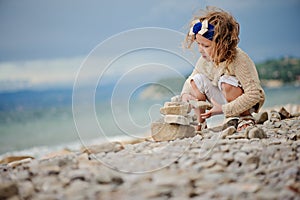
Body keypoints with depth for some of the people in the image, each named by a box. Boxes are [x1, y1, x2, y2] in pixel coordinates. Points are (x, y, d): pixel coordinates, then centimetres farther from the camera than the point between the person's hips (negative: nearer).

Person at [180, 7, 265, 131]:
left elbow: (254, 95, -33)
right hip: (223, 100, 6)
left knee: (226, 81, -33)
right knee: (197, 80, -11)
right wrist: (185, 94, -16)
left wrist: (224, 109, -35)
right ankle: (200, 123, -2)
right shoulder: (204, 60, -9)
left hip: (247, 103, -6)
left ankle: (246, 118, -12)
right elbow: (189, 80, 8)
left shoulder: (239, 60, -29)